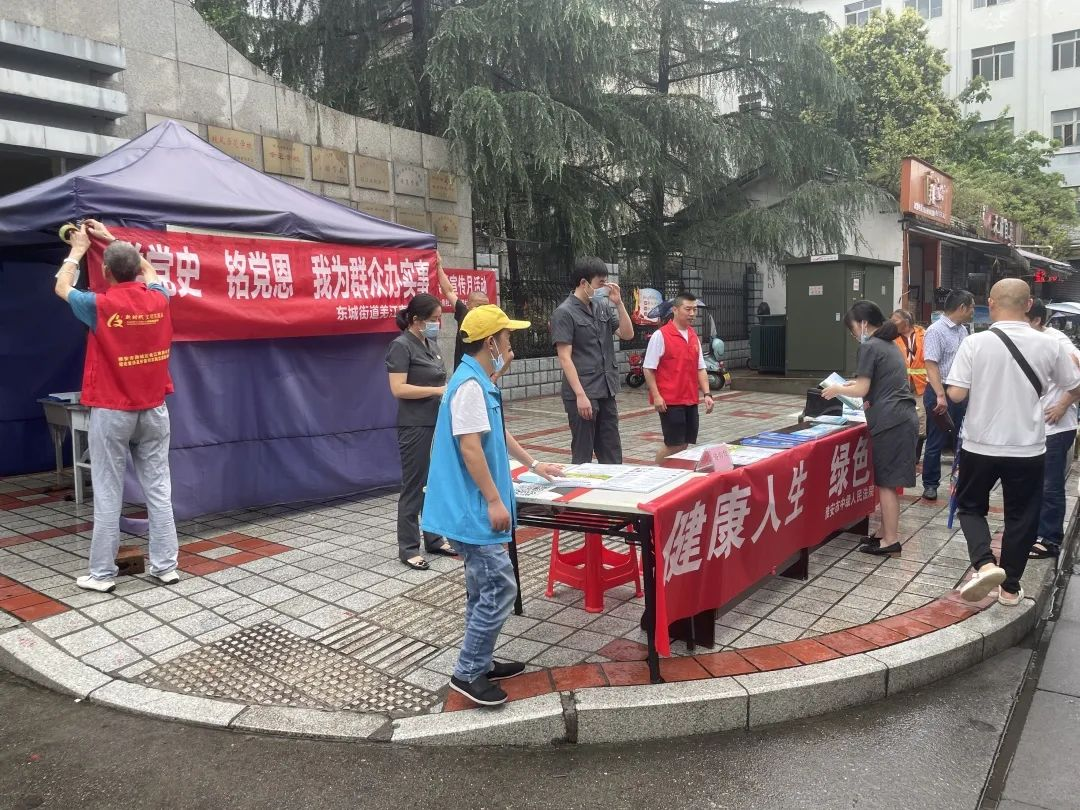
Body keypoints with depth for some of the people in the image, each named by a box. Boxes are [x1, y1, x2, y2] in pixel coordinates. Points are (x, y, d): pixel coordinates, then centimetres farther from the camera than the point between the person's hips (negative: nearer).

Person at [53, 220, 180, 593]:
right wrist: (112, 239, 29)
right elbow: (149, 269, 22)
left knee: (108, 494, 3)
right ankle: (165, 566, 12)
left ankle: (102, 573, 11)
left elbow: (61, 287, 11)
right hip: (154, 410, 3)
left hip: (111, 412, -3)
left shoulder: (100, 307, -12)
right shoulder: (158, 299, -3)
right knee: (159, 489, 6)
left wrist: (78, 249, 23)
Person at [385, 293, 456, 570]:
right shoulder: (401, 346, -12)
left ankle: (434, 538, 25)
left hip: (438, 423, 8)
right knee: (413, 486, 0)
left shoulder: (431, 343, 11)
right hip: (415, 426, -8)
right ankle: (408, 547, 9)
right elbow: (398, 389, -20)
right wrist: (439, 390, -20)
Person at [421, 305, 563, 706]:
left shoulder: (480, 382, 14)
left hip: (474, 507, 11)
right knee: (499, 588, -6)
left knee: (484, 589, 17)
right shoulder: (470, 385, -19)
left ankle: (482, 663, 27)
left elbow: (498, 434, 27)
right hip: (472, 508, -11)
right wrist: (495, 500, -21)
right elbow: (470, 447, -24)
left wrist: (533, 465, 35)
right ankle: (467, 673, 5)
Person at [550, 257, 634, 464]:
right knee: (583, 454, 3)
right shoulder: (564, 313, -9)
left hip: (607, 392, 7)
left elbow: (627, 334, 10)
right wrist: (580, 395, -20)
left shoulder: (602, 306, 11)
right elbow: (565, 357, -14)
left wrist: (618, 303, -2)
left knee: (612, 454, 13)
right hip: (582, 394, -7)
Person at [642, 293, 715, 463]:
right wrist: (656, 396, -15)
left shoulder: (694, 336, 12)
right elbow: (648, 369, -9)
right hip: (669, 401, -6)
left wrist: (707, 394, 4)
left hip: (691, 401, 6)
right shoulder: (660, 335, -9)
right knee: (673, 445, -3)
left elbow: (700, 369, 14)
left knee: (685, 444, 8)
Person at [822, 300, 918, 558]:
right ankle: (887, 534, 21)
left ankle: (891, 541, 2)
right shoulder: (889, 345, 19)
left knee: (886, 482, -3)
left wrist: (837, 389, 5)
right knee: (888, 481, 14)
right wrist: (856, 383, 26)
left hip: (890, 422, -9)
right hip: (904, 418, 9)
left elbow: (861, 390, -11)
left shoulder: (869, 347, -8)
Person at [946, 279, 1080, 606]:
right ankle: (1010, 587, 22)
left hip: (980, 444, -1)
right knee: (1021, 516, 15)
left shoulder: (975, 343, -12)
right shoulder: (1048, 345, -4)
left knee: (971, 507, 16)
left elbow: (956, 394, -14)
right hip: (1027, 448, 2)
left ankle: (984, 564, -7)